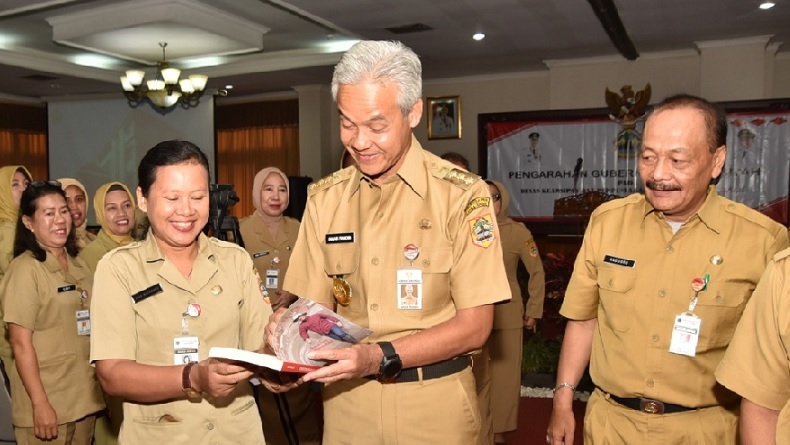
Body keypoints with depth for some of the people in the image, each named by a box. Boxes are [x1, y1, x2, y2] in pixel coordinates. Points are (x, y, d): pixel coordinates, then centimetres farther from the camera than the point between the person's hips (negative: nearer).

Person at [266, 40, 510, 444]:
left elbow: (474, 324, -13)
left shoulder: (460, 194, -12)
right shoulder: (325, 198, 0)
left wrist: (379, 357, -24)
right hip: (346, 397, 3)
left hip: (433, 401, -3)